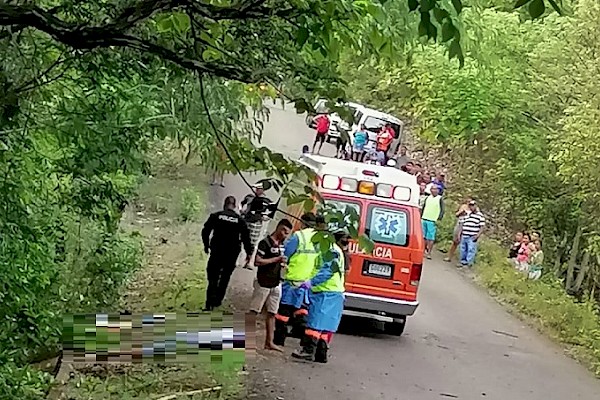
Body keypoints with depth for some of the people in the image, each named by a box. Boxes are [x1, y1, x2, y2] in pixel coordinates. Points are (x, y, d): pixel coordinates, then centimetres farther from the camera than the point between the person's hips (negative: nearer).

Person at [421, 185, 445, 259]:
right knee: (423, 236, 8)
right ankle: (424, 250, 20)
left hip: (432, 221, -5)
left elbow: (442, 210, -3)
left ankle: (429, 253, -5)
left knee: (431, 238, -6)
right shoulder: (427, 198, 13)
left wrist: (439, 219, -15)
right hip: (424, 219, 5)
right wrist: (421, 217, 14)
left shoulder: (440, 199, 0)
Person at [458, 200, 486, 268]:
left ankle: (469, 262, -3)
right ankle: (463, 262, 21)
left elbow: (482, 227, -6)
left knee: (471, 250, -8)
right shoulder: (467, 214, 16)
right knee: (463, 249, 10)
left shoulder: (480, 216, -2)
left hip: (472, 237, -6)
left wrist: (477, 235, -15)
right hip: (464, 236, 6)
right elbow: (463, 225, 21)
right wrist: (459, 234, 16)